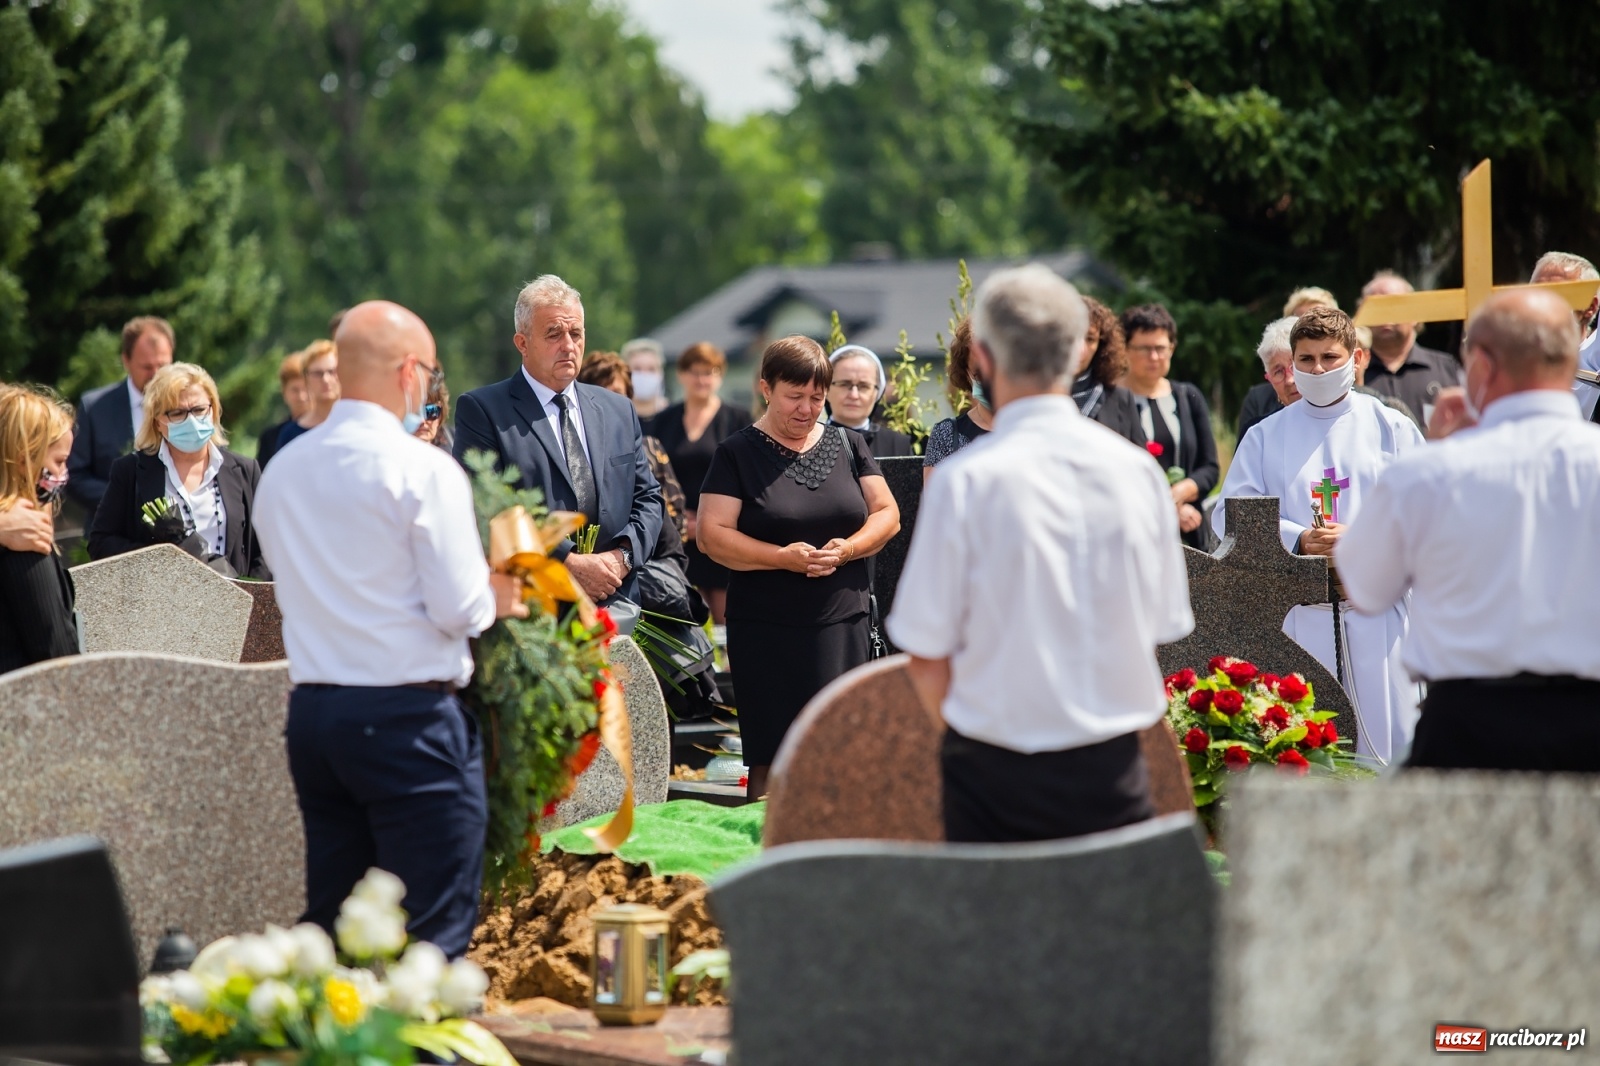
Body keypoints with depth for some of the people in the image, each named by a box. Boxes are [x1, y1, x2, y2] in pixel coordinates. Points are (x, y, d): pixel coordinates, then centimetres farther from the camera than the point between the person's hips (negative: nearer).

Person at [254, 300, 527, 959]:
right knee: (434, 936, -4)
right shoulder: (423, 469, -11)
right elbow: (459, 609, -13)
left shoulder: (281, 472, 10)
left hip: (311, 713, 7)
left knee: (328, 924, 12)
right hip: (409, 718, -7)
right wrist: (494, 599, 9)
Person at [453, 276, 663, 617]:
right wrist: (569, 563, -15)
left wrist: (622, 555, -3)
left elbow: (647, 498, 19)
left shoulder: (619, 412, 18)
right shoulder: (481, 411, 0)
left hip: (614, 605, 5)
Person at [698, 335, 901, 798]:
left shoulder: (848, 445, 13)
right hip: (767, 633, -3)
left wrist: (849, 548, -10)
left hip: (844, 626, 3)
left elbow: (887, 514, 11)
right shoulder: (738, 454, 2)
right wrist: (783, 557, -18)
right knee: (772, 762, -4)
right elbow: (711, 534, -5)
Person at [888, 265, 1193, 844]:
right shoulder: (1139, 470, 2)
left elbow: (927, 655, -6)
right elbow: (1164, 627, 8)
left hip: (997, 774, -3)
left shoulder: (965, 481, -10)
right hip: (1116, 770, 3)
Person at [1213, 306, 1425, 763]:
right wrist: (1297, 540, -13)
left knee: (1384, 740, -1)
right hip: (1296, 612, 1)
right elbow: (1231, 514, 3)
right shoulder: (1266, 436, 11)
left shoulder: (1392, 428, 8)